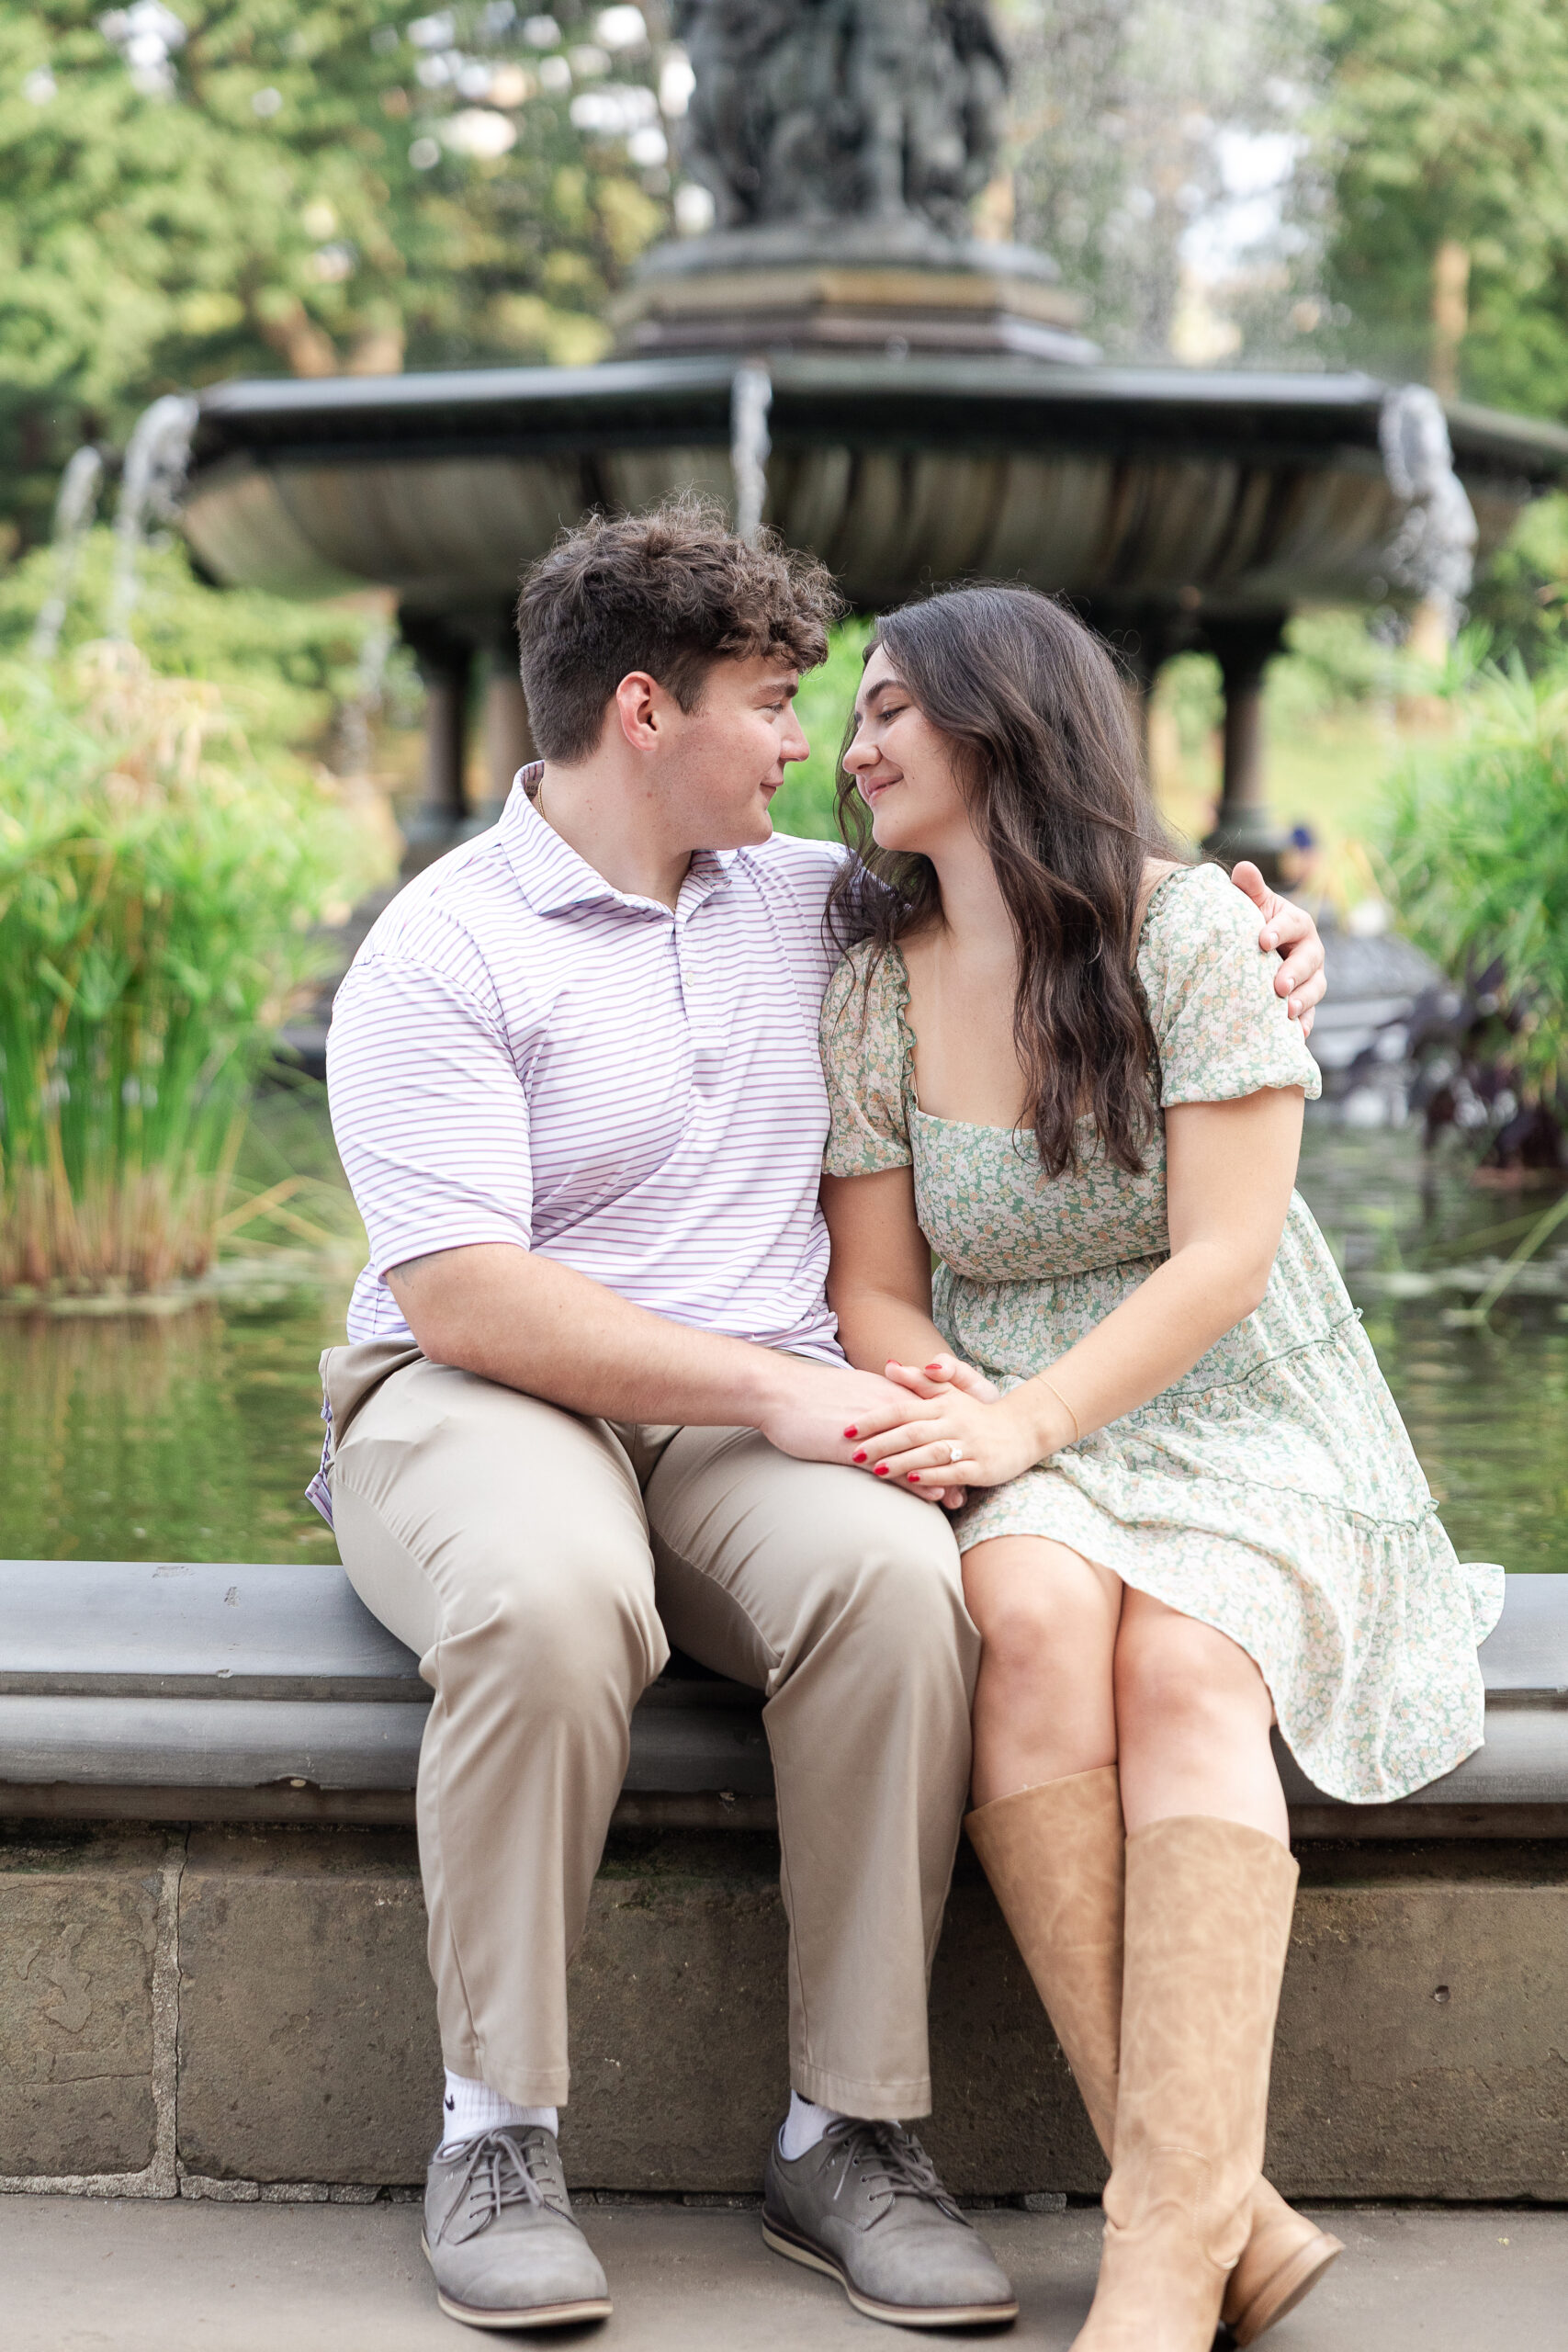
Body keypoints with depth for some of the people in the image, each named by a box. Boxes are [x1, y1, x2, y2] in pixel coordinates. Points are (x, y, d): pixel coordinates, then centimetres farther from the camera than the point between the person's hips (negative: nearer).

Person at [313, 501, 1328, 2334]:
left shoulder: (815, 902, 15)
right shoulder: (441, 951, -5)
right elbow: (462, 1296, -15)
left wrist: (1257, 932, 12)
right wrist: (774, 1388, -19)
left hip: (758, 1416, 4)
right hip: (482, 1400, -4)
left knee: (895, 1578, -31)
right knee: (554, 1600, -39)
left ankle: (849, 2135, -21)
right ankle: (497, 2132, -22)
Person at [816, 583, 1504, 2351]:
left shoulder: (1187, 929, -4)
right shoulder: (870, 992, 8)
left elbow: (1224, 1258, -11)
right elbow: (872, 1289, 9)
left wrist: (1029, 1417, -24)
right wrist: (939, 1400, -15)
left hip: (1244, 1424, -2)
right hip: (1015, 1438, 2)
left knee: (1180, 1667, -34)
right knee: (1033, 1611, -33)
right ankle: (1222, 2209, -36)